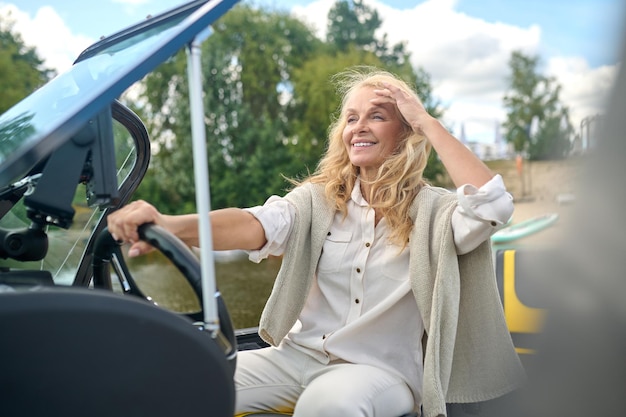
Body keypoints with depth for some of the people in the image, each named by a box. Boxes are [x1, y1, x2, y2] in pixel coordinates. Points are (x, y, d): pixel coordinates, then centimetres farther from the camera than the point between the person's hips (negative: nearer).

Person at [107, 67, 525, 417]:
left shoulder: (432, 210, -2)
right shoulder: (318, 198, 3)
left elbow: (493, 204, -22)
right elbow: (256, 226, -15)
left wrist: (428, 123, -14)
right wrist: (169, 225, -34)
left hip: (383, 370, -2)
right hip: (299, 355, 3)